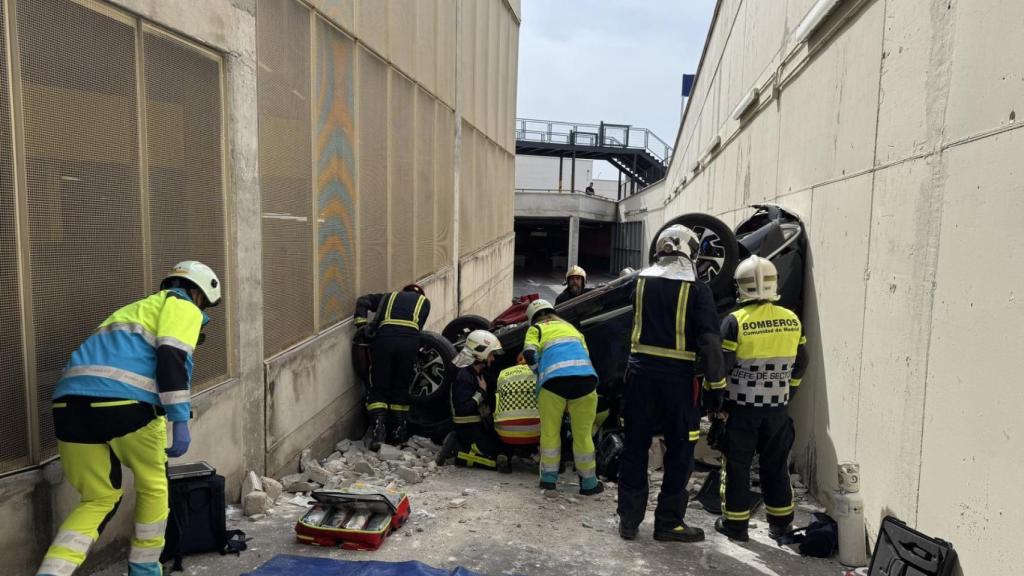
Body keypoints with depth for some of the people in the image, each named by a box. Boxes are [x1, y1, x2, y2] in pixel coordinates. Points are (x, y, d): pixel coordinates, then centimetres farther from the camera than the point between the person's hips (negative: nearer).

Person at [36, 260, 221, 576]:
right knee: (152, 487, 19)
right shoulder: (183, 307, 11)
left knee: (99, 499, 21)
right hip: (125, 401, -7)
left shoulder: (137, 308, 36)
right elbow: (172, 359, -8)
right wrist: (180, 422, -9)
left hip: (70, 400, 7)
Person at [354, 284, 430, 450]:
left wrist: (362, 323, 13)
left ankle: (378, 426, -6)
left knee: (378, 388, 9)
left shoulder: (389, 296, 34)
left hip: (384, 337, 0)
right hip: (410, 340, 0)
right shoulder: (424, 301, 31)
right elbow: (419, 326, 17)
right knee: (401, 388, 15)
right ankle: (399, 431, 18)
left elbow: (363, 301, 20)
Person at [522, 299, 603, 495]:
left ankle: (549, 477, 21)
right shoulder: (571, 327, 34)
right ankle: (589, 483, 17)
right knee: (583, 433, 11)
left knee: (550, 431, 14)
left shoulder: (536, 329, 21)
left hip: (554, 380, -3)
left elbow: (530, 354, 2)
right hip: (585, 378, 3)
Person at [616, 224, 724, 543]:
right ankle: (668, 522, 17)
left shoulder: (642, 281, 4)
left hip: (640, 372, 4)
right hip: (678, 376, -3)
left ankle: (629, 518, 19)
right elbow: (709, 340, -11)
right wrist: (717, 382, -4)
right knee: (680, 450, 10)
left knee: (635, 445, 12)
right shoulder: (697, 289, -8)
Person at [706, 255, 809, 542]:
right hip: (777, 407, 4)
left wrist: (714, 399, -2)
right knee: (776, 465, 16)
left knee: (737, 465, 7)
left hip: (742, 407, -4)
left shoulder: (735, 322, -14)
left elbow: (719, 366, -14)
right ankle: (780, 522, 26)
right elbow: (799, 364, 11)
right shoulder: (792, 320, 2)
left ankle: (735, 522, 14)